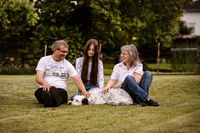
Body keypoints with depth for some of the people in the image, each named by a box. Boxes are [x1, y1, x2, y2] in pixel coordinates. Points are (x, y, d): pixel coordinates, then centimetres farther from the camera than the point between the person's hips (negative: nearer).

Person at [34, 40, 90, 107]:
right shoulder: (44, 60, 10)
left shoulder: (67, 64, 14)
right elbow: (38, 78, -1)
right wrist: (44, 83, -27)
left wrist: (83, 90, -17)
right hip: (44, 89, 0)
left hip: (61, 90, 0)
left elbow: (77, 79, 5)